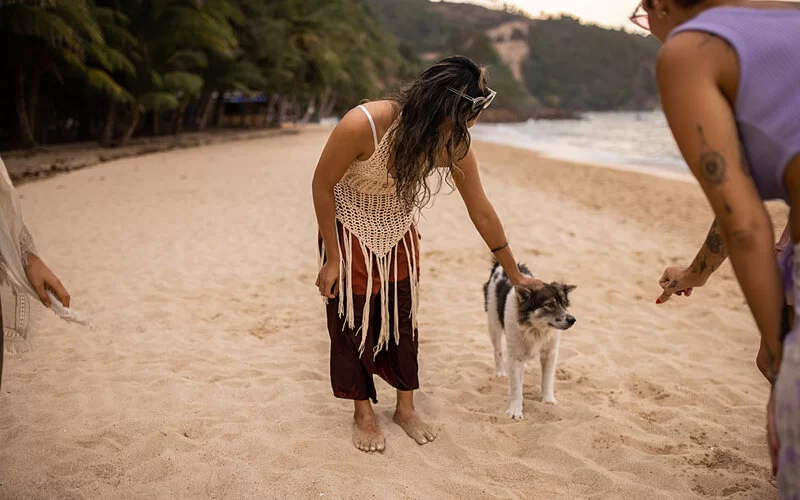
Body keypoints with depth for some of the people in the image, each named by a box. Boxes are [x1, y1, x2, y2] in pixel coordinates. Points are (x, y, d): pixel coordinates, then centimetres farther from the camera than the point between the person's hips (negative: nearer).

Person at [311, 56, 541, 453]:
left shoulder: (454, 145, -23)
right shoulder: (364, 125, -37)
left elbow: (481, 212, -10)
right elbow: (322, 185, -21)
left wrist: (515, 275, -1)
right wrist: (332, 258, -15)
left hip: (399, 234, 4)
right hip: (350, 233, -3)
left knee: (404, 319, 8)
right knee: (354, 321, 3)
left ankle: (405, 408, 26)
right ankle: (363, 413, 21)